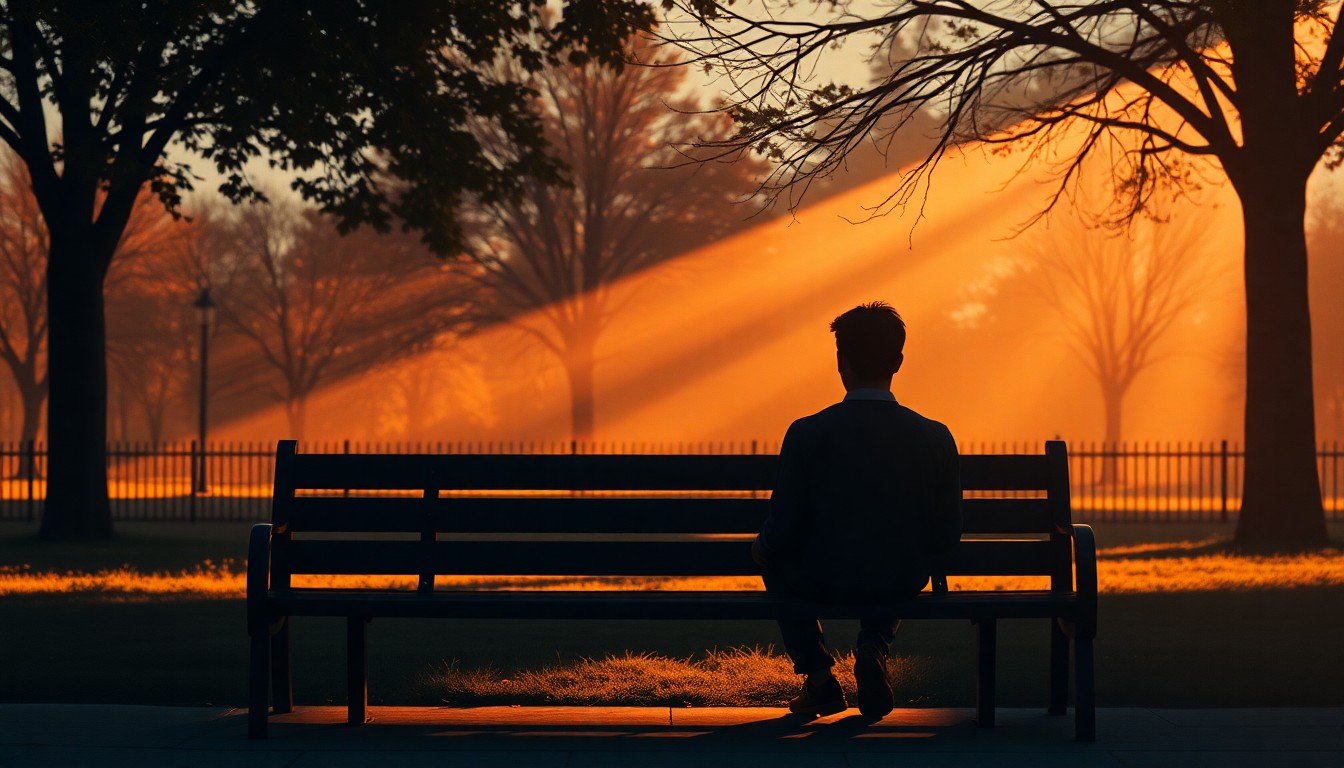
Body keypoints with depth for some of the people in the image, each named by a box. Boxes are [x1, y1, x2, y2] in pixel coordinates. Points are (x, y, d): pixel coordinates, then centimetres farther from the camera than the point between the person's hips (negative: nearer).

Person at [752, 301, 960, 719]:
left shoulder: (808, 433, -15)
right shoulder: (935, 438, -8)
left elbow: (783, 529, -11)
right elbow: (947, 534, -2)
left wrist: (761, 546, 13)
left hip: (824, 583, -2)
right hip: (904, 585, 2)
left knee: (775, 559, 33)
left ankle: (819, 676, 24)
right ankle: (873, 649, 13)